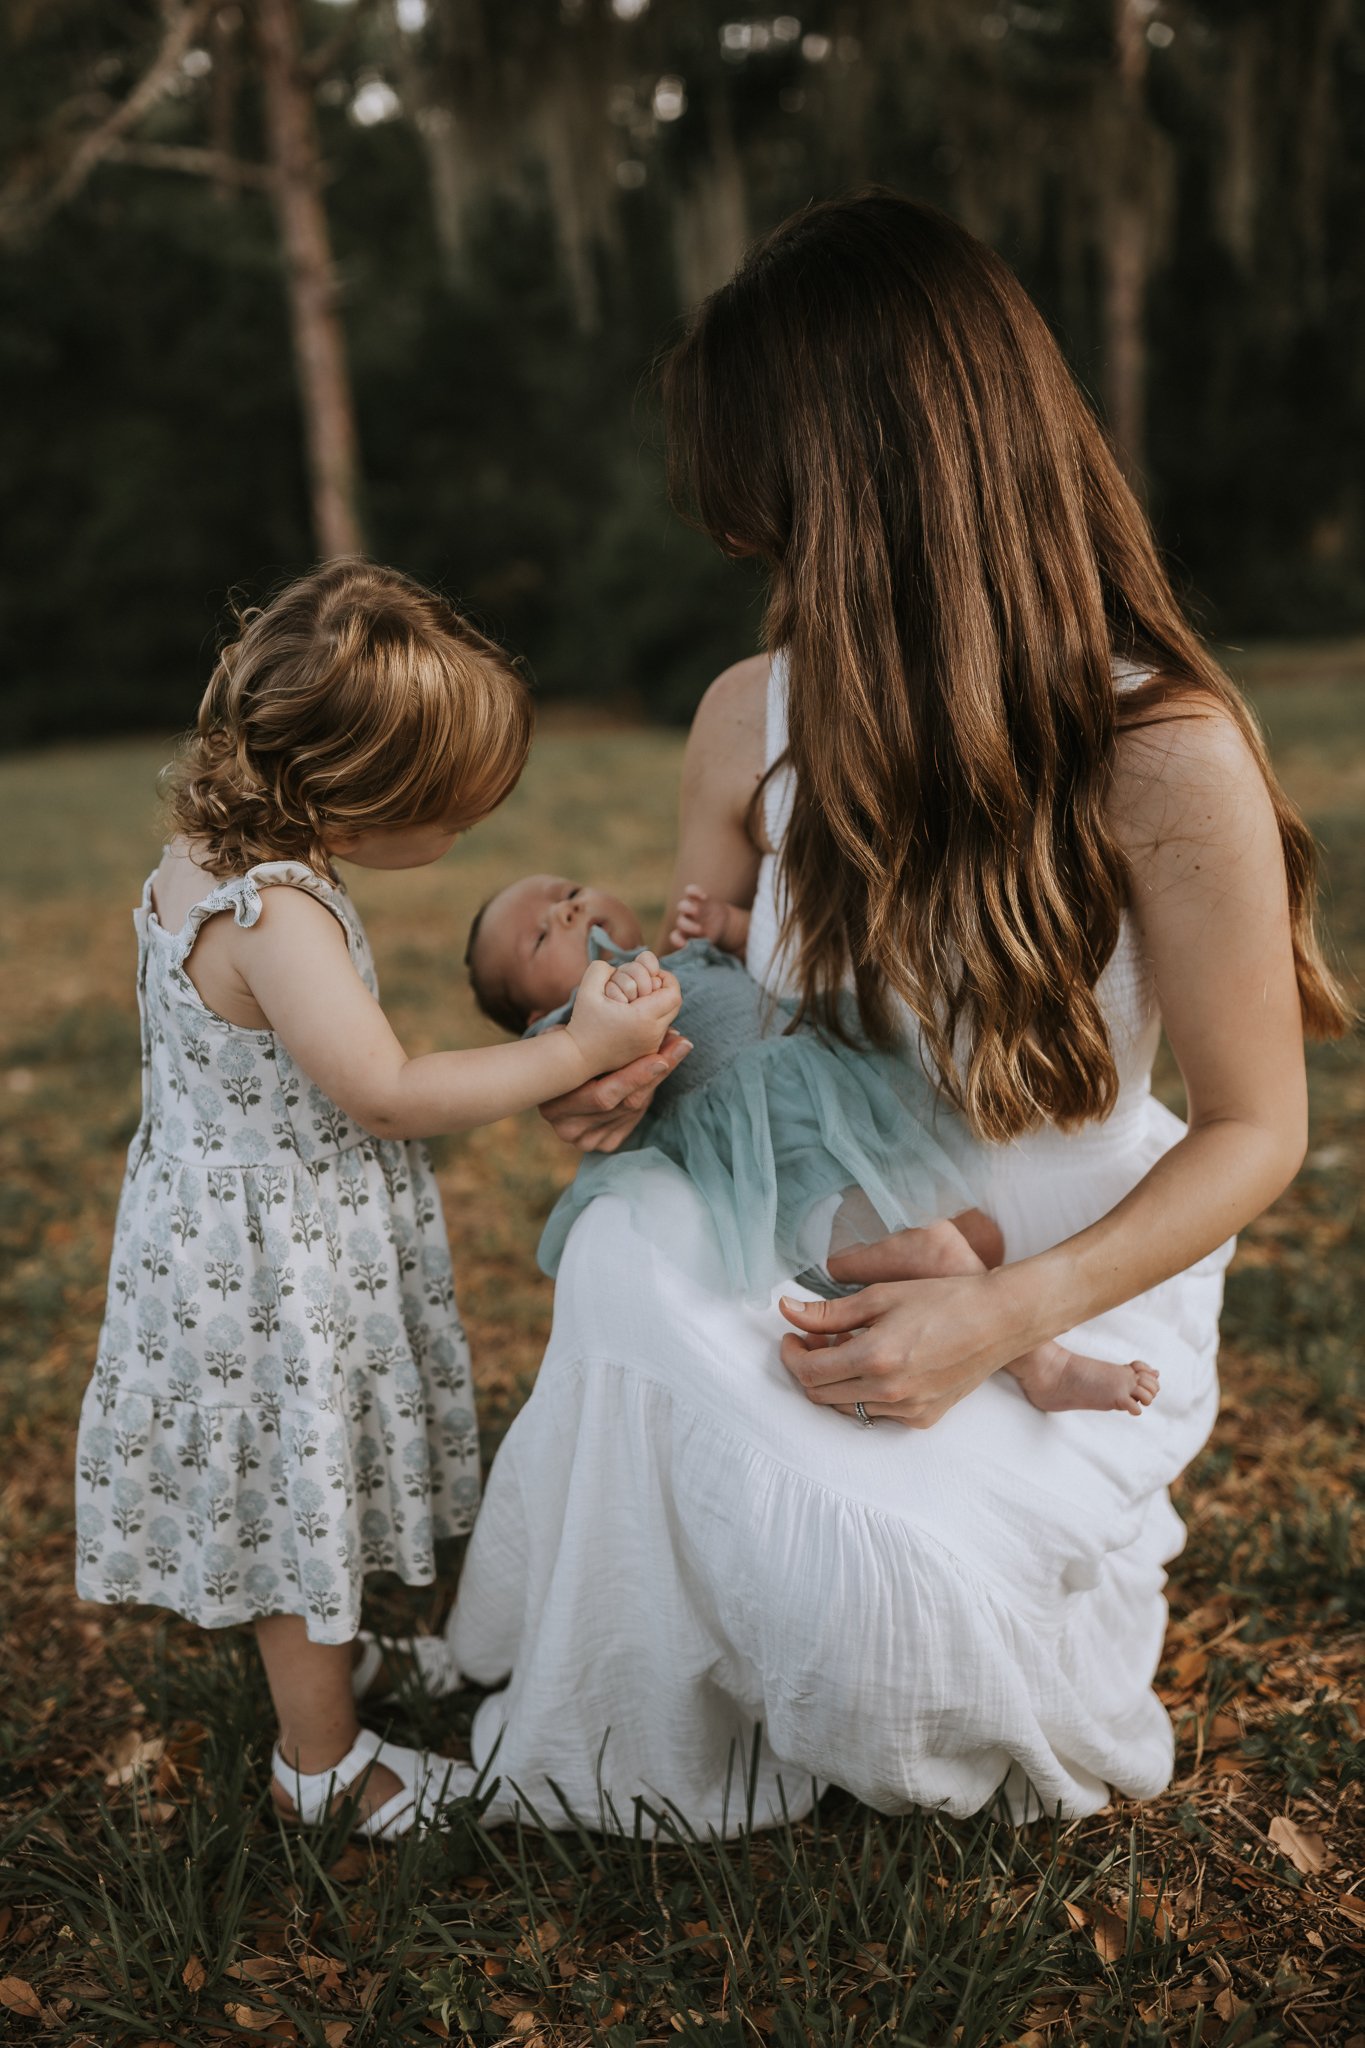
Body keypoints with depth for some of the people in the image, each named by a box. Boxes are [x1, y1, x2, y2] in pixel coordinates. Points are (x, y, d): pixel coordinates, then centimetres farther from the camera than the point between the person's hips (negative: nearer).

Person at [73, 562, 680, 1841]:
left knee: (308, 1481, 27)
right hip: (280, 1265, -9)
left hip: (242, 1226, 9)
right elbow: (389, 1095, -28)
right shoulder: (275, 914, -32)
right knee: (298, 1481, 10)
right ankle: (321, 1762, 31)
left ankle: (331, 1658, 51)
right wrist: (578, 1051, -23)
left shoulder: (209, 849, -2)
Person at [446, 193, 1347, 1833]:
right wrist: (635, 1065, -16)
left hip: (1078, 1288, -4)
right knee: (629, 1253, -29)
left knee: (874, 1572, -29)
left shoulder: (1168, 753, -22)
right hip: (821, 1250, 4)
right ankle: (648, 1758, -2)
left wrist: (1002, 1318, -27)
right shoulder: (757, 717, -6)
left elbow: (1255, 1129, -14)